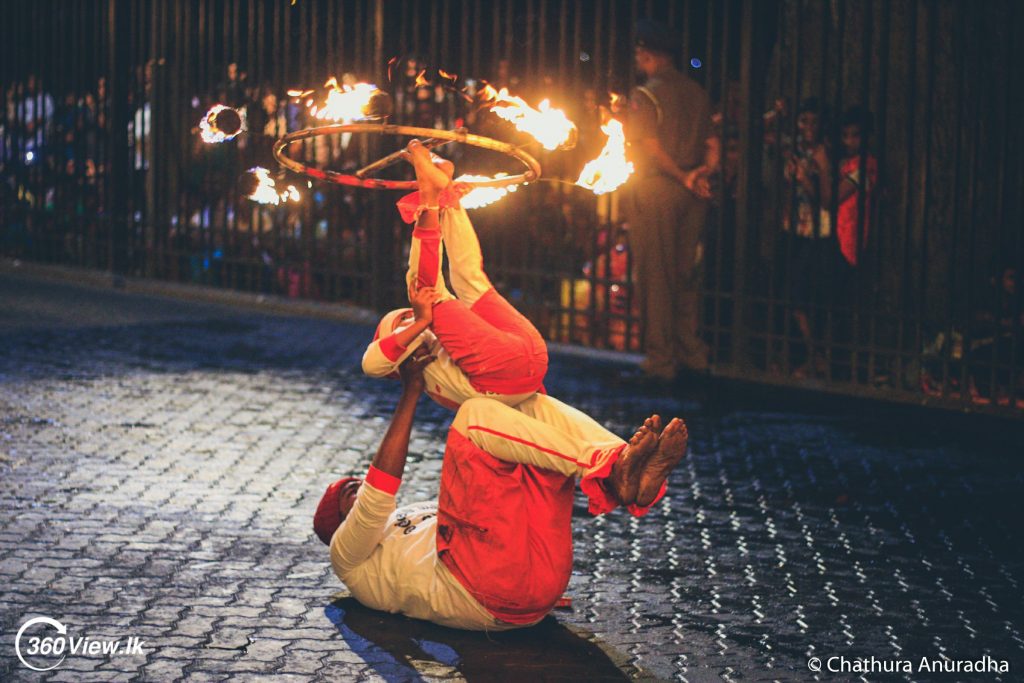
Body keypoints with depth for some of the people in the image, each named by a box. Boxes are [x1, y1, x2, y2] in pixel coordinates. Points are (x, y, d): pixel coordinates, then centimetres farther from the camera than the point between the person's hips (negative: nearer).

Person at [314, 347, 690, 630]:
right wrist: (410, 393, 2)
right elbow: (377, 496, 3)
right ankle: (614, 467, -23)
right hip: (491, 584, -7)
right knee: (475, 416, -10)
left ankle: (621, 479, -19)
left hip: (544, 574, 7)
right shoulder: (349, 556, 23)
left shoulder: (417, 519, 45)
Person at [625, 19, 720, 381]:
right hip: (692, 193, 6)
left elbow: (651, 148, -14)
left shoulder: (645, 95, -9)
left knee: (655, 274, 0)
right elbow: (712, 142, 5)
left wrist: (683, 177, -7)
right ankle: (691, 352, 17)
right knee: (687, 272, 14)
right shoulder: (697, 92, 10)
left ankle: (660, 358, 1)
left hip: (657, 188, -6)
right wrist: (704, 171, -8)